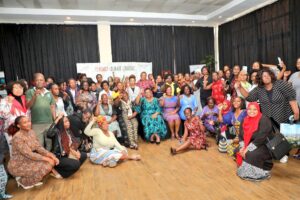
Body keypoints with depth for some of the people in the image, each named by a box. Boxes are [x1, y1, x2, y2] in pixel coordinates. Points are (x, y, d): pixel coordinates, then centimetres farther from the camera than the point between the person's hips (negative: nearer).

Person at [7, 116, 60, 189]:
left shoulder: (31, 132, 0)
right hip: (18, 165, -8)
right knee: (47, 166, -19)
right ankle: (23, 181, 3)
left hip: (28, 160, 8)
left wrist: (51, 155, -13)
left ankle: (33, 178, 12)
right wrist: (46, 158, -21)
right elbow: (29, 154, -24)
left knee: (52, 160, -3)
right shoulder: (17, 137, -24)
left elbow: (39, 147, 0)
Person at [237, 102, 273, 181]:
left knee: (252, 154, -31)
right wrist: (242, 147, -14)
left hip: (265, 146, -8)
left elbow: (261, 138, -27)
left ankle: (261, 173, -7)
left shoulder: (264, 120, -20)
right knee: (237, 151, -6)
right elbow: (241, 135, 3)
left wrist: (248, 149, -26)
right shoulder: (245, 120, 3)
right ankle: (244, 169, 16)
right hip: (250, 145, 8)